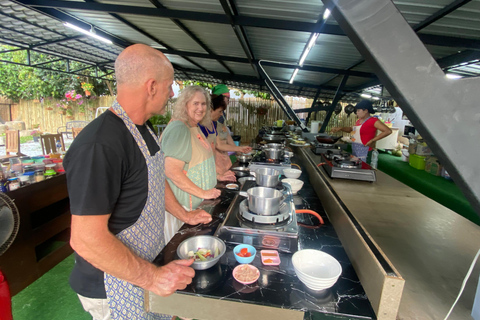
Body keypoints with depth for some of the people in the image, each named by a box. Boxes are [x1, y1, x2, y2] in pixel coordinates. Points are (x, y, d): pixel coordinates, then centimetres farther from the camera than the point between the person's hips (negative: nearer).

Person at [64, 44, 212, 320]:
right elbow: (86, 240, -29)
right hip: (116, 285, -8)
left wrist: (184, 214, 14)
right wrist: (152, 277, -22)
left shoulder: (144, 130, 1)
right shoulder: (99, 146, -30)